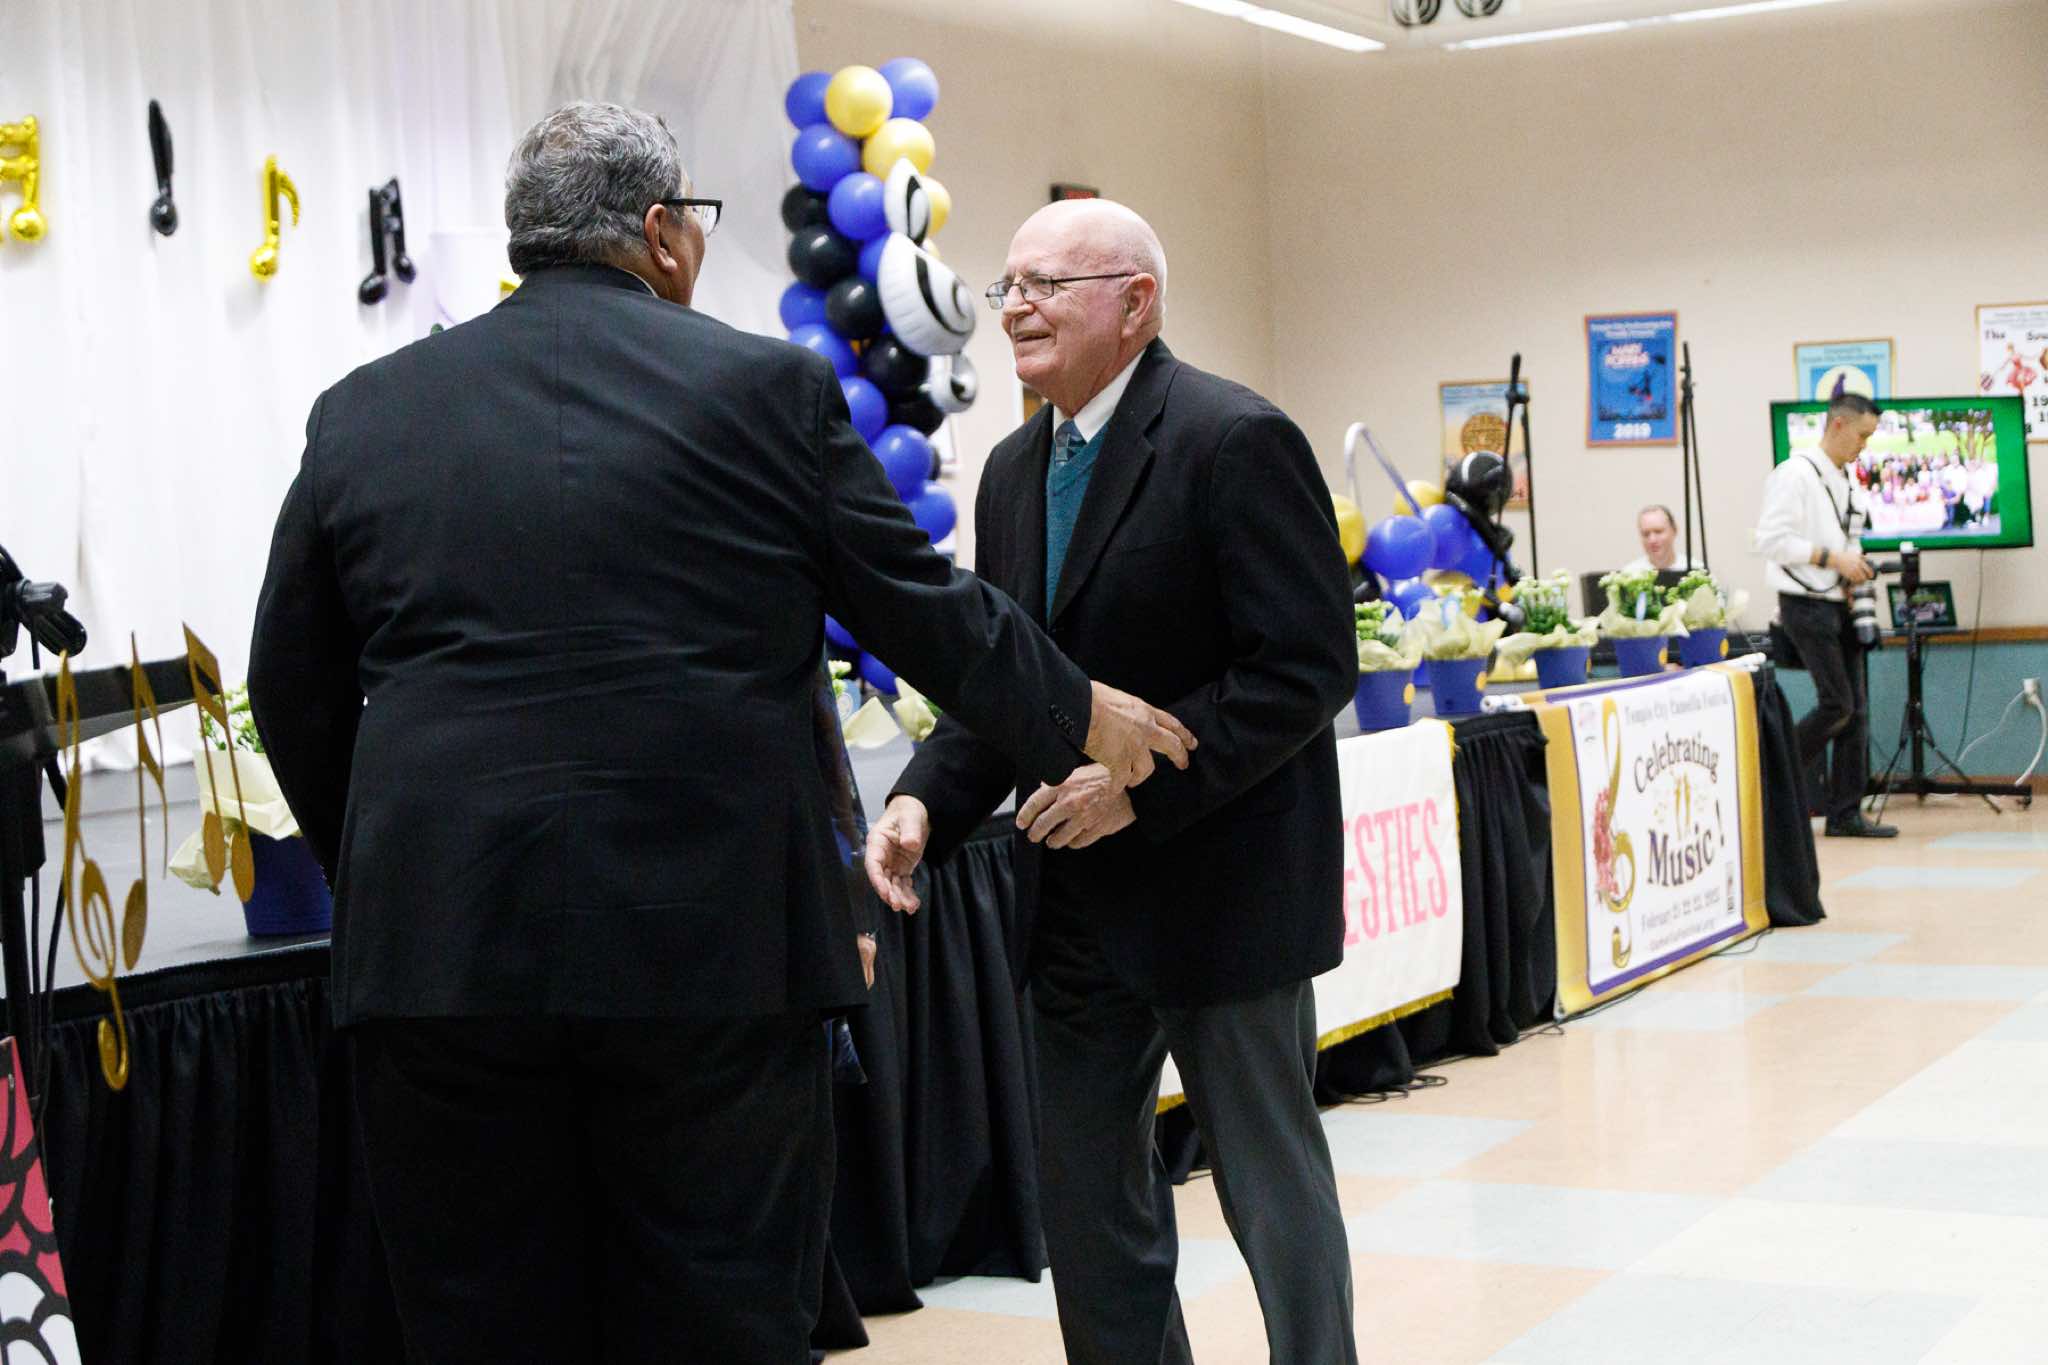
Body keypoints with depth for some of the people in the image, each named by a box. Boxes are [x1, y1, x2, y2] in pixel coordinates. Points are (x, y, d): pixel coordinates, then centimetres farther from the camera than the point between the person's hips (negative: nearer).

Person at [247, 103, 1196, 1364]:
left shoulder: (365, 412, 8)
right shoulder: (768, 386, 0)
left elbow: (293, 695, 13)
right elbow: (928, 613, 5)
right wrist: (1078, 718, 22)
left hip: (439, 942, 3)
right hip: (709, 932, -2)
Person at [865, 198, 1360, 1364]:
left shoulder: (1236, 441, -14)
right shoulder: (1015, 470, 10)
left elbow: (1307, 670, -19)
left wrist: (1142, 780, -24)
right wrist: (928, 803, -5)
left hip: (1220, 887, -7)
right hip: (1080, 904, 7)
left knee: (1274, 1183, 7)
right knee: (1087, 1201, 13)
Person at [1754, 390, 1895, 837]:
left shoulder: (1844, 482, 16)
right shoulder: (1795, 474, -11)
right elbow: (1771, 539, -19)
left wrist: (1854, 566, 8)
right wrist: (1833, 558, -19)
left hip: (1838, 603, 9)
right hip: (1807, 604, -9)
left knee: (1855, 709, 5)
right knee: (1837, 704, -12)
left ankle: (1845, 813, 9)